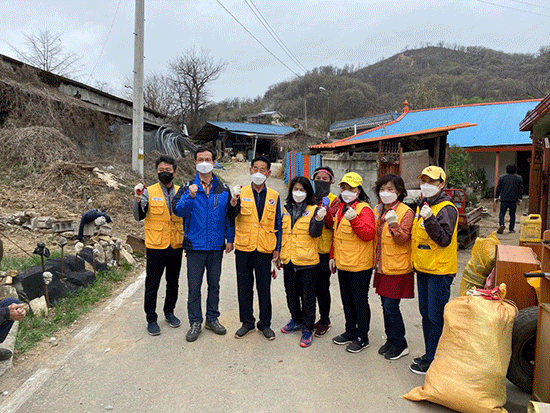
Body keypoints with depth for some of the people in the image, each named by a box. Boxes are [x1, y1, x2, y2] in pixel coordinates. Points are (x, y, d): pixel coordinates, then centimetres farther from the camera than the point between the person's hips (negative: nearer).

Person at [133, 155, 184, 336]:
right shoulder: (149, 192, -4)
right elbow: (139, 217, -13)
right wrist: (137, 200, -28)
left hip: (176, 246, 3)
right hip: (156, 246, -3)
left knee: (173, 282, 16)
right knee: (152, 284, 5)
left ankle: (169, 312, 35)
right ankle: (151, 319, 21)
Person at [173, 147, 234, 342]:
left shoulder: (223, 189, 5)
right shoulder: (187, 188, 0)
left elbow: (229, 215, 10)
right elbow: (178, 210, -13)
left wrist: (230, 239, 7)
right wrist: (190, 197, -29)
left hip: (216, 246, 2)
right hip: (195, 245, -2)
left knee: (214, 284, 14)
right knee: (194, 286, 4)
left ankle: (212, 318, 29)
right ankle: (195, 322, 19)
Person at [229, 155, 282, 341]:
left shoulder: (273, 196, 5)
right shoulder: (242, 192, 0)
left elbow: (277, 224, 8)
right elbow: (232, 215, -17)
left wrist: (277, 248, 4)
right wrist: (234, 200, -37)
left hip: (264, 249, 0)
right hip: (244, 248, 0)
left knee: (264, 288, 8)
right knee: (244, 287, 10)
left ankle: (265, 324, 24)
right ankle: (247, 322, 27)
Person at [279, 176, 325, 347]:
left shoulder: (313, 210, -4)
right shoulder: (286, 210, 10)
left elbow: (314, 232, -16)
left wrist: (319, 219, -34)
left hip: (307, 260, -5)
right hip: (288, 260, 5)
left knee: (307, 296, 3)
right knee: (291, 293, 17)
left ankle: (307, 328, 16)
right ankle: (296, 320, 37)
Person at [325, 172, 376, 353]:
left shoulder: (364, 209, -13)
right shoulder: (340, 208, 12)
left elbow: (369, 234, -24)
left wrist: (354, 219, -32)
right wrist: (333, 256, 15)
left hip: (359, 265, -8)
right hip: (342, 264, 8)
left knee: (360, 301, 4)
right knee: (347, 299, 18)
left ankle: (362, 337, 19)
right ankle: (350, 331, 34)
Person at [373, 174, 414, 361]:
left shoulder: (406, 212, -11)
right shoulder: (377, 210, 10)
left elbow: (402, 240, -18)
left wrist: (394, 225, -32)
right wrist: (375, 260, 13)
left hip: (397, 267, -7)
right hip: (382, 266, 7)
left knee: (391, 306, -3)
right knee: (386, 305, 14)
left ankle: (400, 345, 15)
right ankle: (390, 339, 30)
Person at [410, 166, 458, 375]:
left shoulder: (447, 208, -14)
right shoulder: (422, 205, 12)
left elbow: (444, 240, -22)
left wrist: (430, 219, -31)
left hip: (439, 271, -9)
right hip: (423, 269, 9)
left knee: (436, 317, 0)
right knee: (426, 313, 17)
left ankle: (432, 360, 12)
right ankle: (430, 354, 31)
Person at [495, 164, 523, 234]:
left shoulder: (502, 177, 2)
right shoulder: (519, 178, 5)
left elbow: (498, 188, 2)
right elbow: (521, 189, 5)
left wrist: (496, 198, 7)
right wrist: (519, 199, 10)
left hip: (504, 199, -1)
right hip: (513, 200, 1)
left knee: (502, 213, 2)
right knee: (512, 214, 11)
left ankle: (501, 225, -22)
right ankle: (511, 228, 14)